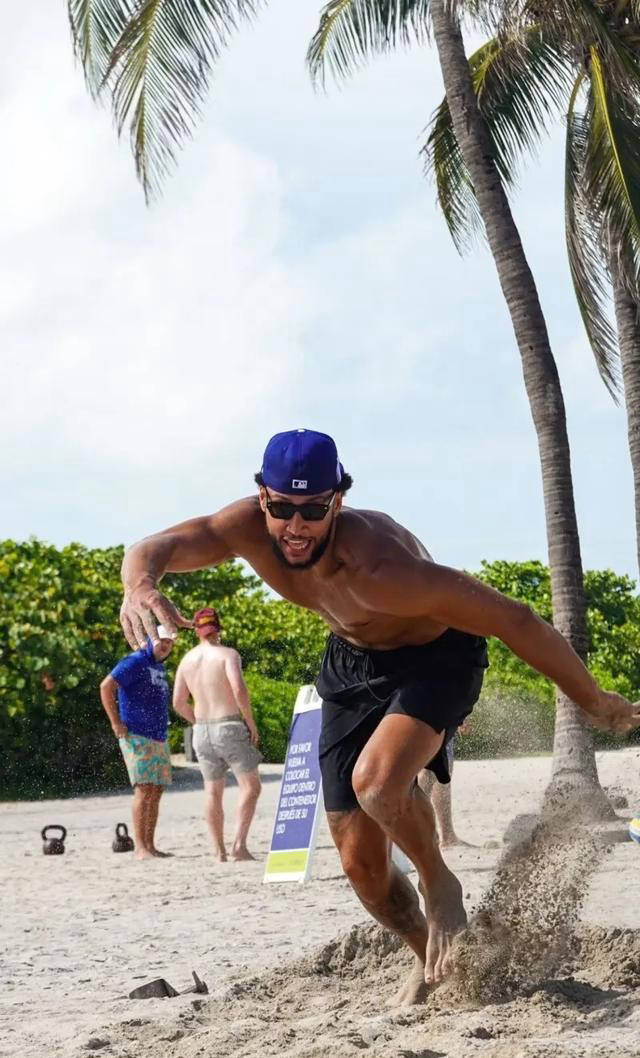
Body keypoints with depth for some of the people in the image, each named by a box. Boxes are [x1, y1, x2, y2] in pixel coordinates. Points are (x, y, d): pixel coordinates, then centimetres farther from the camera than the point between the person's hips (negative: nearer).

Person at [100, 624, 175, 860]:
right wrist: (116, 723, -19)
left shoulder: (159, 667, 19)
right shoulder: (135, 662, -9)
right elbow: (106, 686, -18)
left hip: (159, 739, 9)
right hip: (137, 737, -9)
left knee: (156, 791, 6)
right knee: (145, 790, -14)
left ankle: (150, 846, 10)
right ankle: (140, 848, -15)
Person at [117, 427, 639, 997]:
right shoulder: (248, 527, -23)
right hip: (352, 662, 6)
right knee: (360, 861, 5)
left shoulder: (380, 568, -39)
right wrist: (140, 585, -58)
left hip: (437, 656, -6)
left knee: (376, 781, -35)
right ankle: (432, 957, 33)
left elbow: (513, 619, -34)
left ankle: (441, 887, -4)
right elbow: (154, 548, -31)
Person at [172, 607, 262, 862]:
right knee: (250, 786, 0)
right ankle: (239, 845, -12)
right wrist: (251, 723, -10)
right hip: (230, 726, -5)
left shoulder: (187, 659, 9)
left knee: (212, 791, 11)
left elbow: (178, 702, 9)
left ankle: (219, 851, 11)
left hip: (202, 732, 5)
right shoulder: (228, 654, -8)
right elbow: (239, 689, -21)